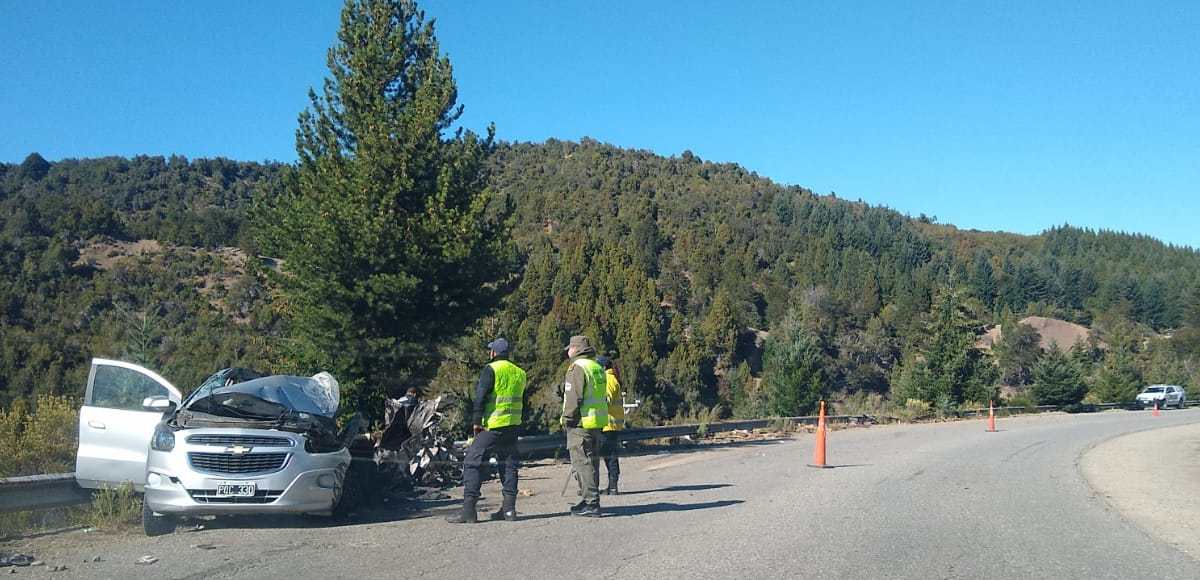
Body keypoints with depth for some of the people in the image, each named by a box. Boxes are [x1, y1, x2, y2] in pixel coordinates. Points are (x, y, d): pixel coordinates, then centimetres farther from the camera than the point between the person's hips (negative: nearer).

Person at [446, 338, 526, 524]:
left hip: (491, 426, -7)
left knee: (472, 463, -2)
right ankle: (509, 509, 12)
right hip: (513, 426, 7)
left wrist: (477, 421, -10)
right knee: (509, 465, 14)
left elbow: (480, 395, -15)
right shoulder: (520, 373, 13)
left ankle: (468, 510, -7)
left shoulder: (491, 369, -8)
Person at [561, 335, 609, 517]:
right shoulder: (598, 367, 14)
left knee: (582, 463, -5)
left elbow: (574, 398, -18)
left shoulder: (577, 367, -13)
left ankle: (591, 503, -6)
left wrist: (567, 419, -10)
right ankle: (590, 500, 23)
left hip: (581, 422, -9)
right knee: (592, 462, 15)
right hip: (598, 422, 9)